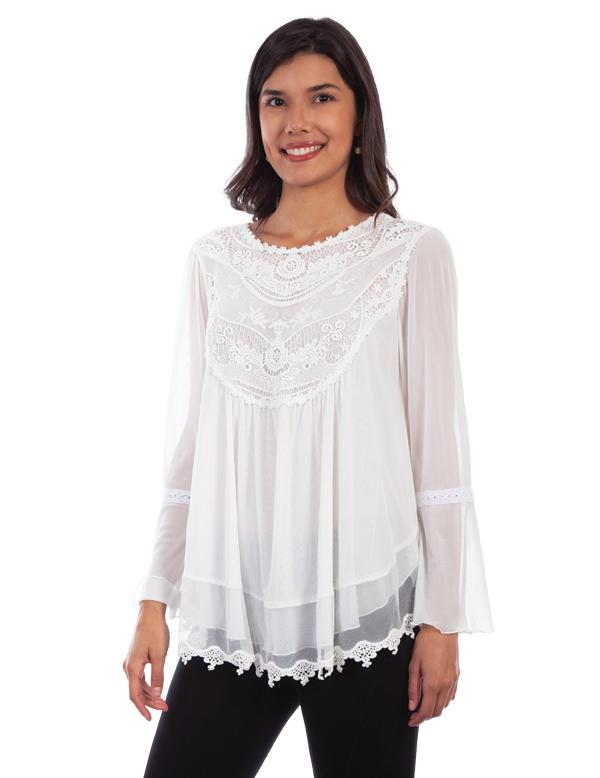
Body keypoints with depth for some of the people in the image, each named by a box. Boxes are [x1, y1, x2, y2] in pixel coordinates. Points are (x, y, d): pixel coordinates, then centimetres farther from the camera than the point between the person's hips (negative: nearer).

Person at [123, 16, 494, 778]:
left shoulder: (413, 252, -1)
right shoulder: (214, 260, 7)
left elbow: (439, 444, -2)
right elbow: (189, 440, 10)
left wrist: (444, 618, -3)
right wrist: (155, 600, 8)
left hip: (365, 604, -2)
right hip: (233, 609, 3)